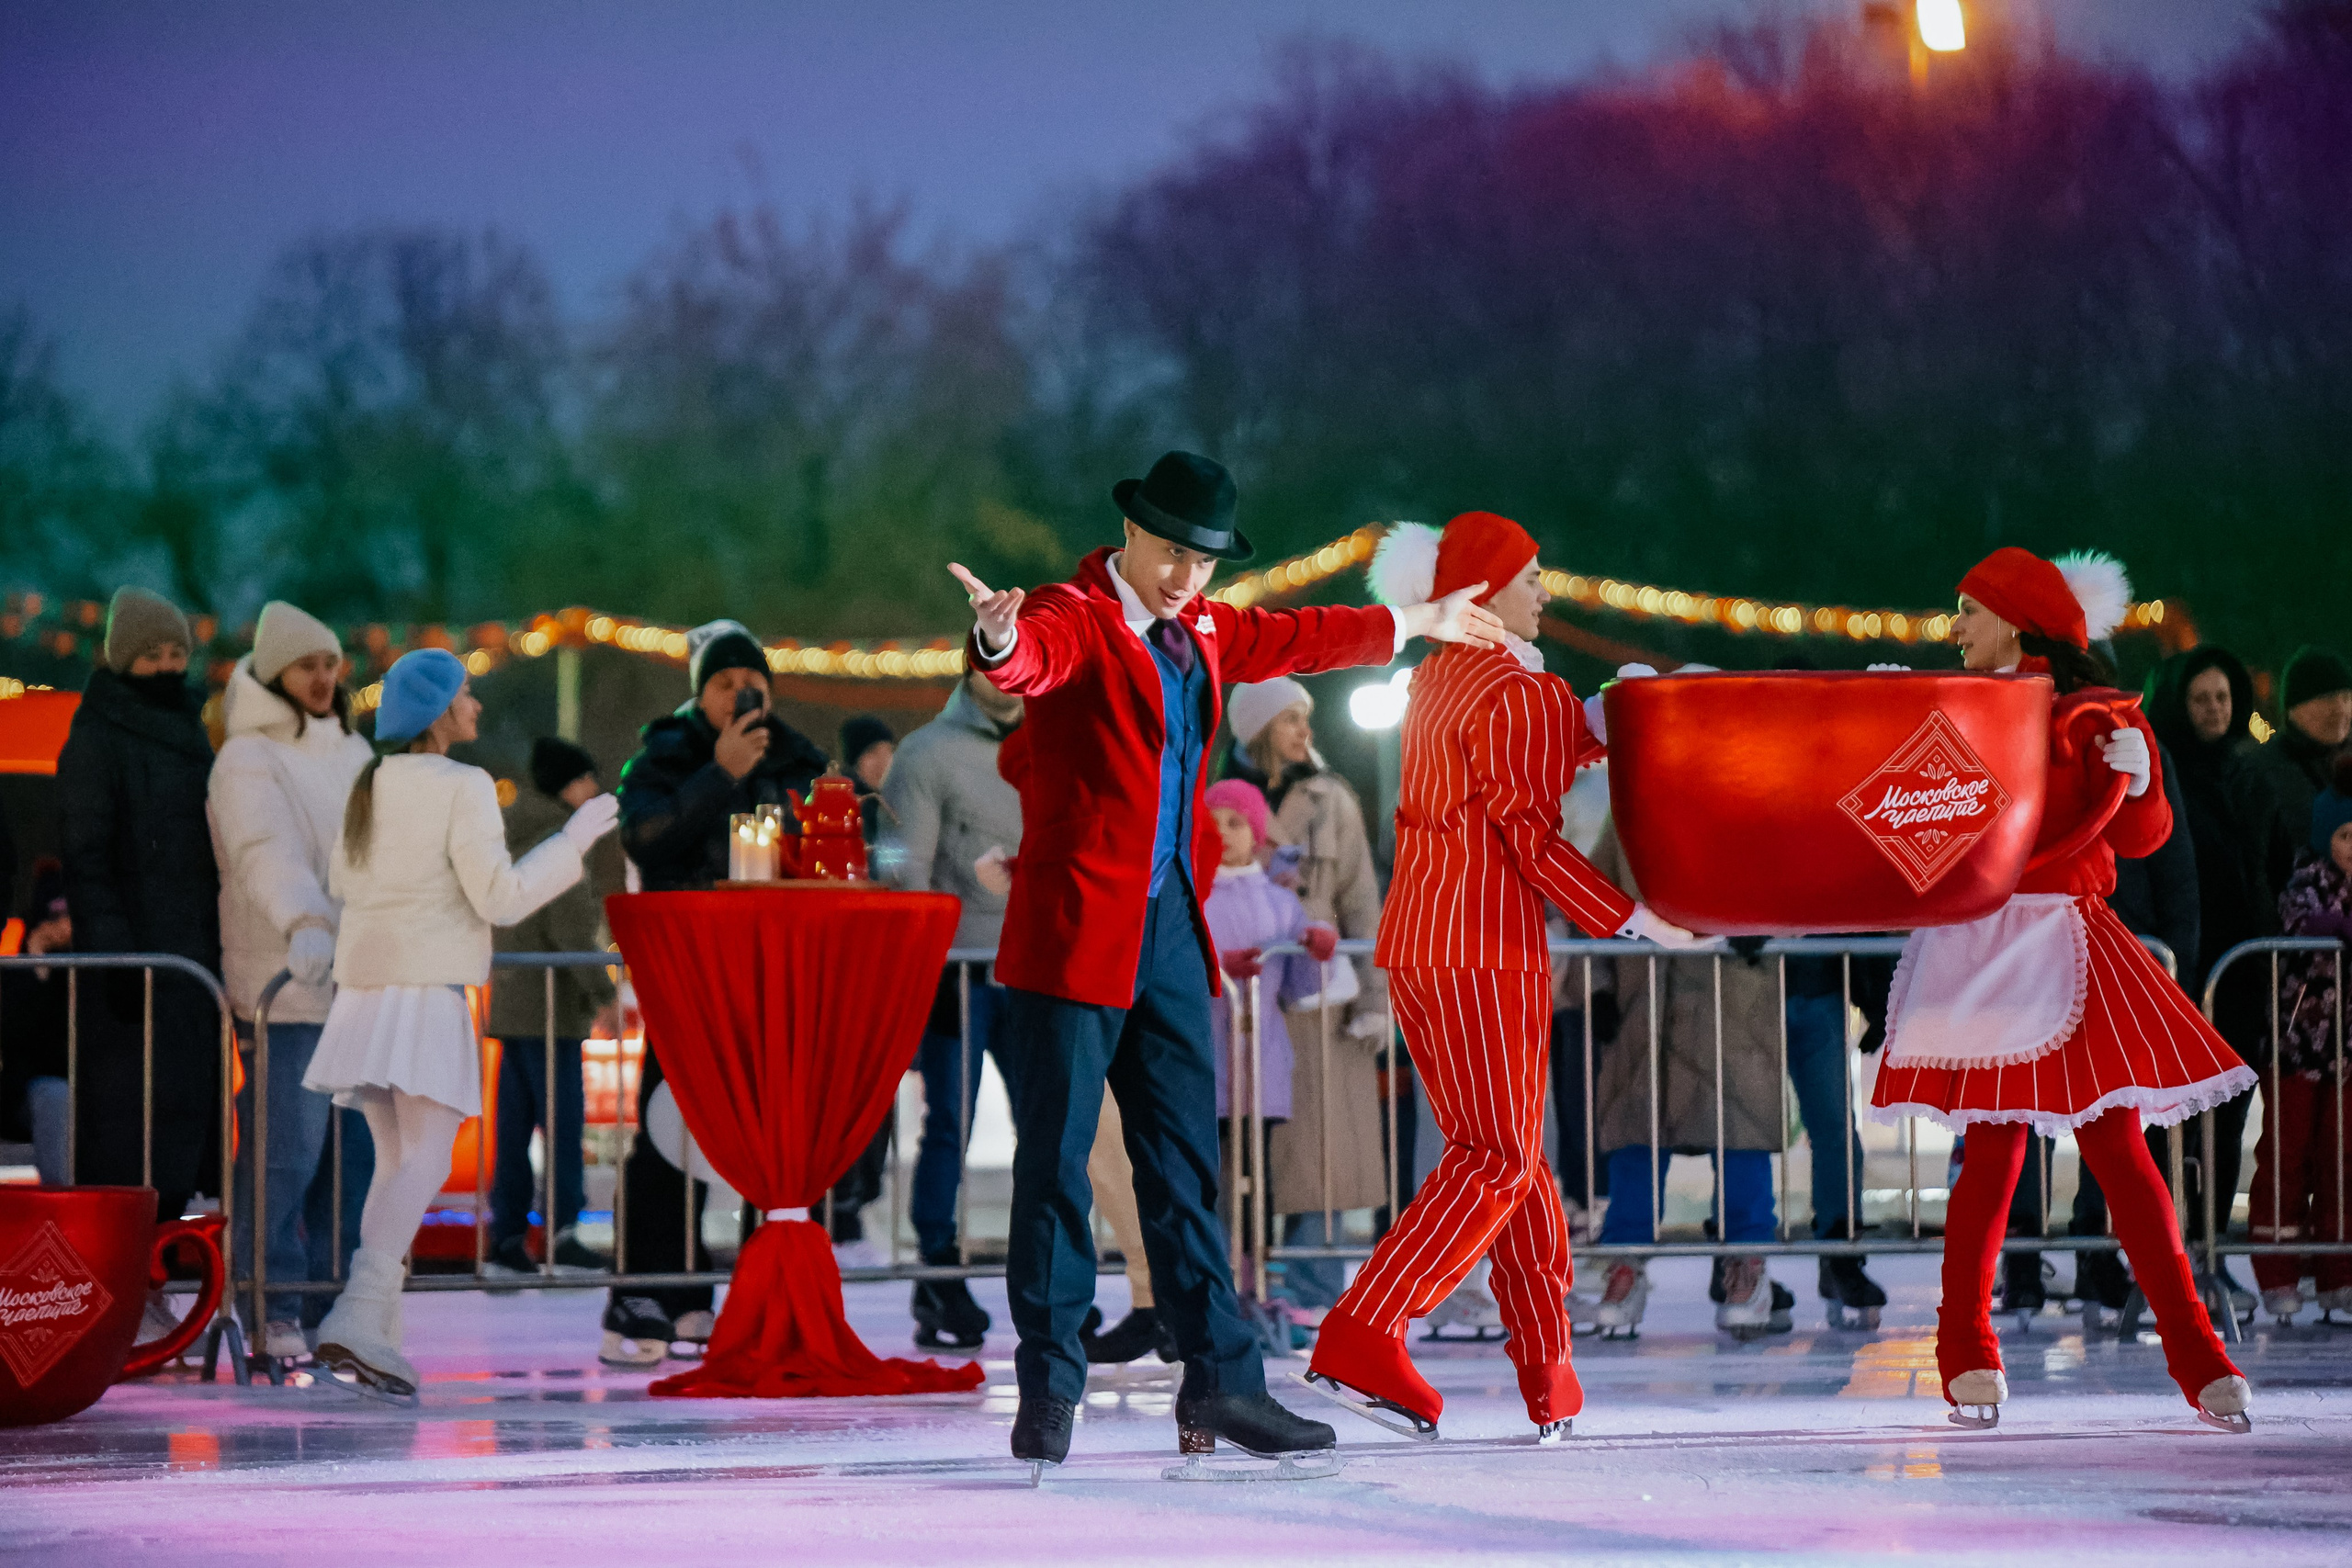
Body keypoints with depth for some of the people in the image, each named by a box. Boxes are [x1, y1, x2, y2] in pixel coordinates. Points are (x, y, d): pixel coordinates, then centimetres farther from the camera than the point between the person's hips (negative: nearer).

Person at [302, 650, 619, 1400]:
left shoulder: (369, 785, 10)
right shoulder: (462, 787, -10)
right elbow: (500, 897, -13)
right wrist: (573, 840, -2)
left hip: (364, 989, 8)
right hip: (427, 991, -8)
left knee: (395, 1162, 14)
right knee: (427, 1160, -11)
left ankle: (374, 1335, 10)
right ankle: (358, 1319, -27)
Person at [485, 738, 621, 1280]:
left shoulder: (518, 834, 18)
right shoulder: (561, 836, -11)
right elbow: (569, 926, -18)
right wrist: (603, 992, -16)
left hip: (510, 1001, 9)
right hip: (549, 1003, -9)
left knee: (515, 1122, 8)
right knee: (563, 1119, -7)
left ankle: (507, 1236, 8)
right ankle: (561, 1233, -8)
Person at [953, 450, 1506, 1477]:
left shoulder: (1201, 631, 16)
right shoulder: (1073, 621, -9)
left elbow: (1294, 639, 34)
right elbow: (1033, 656, -33)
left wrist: (1418, 624, 47)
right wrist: (1001, 638, -57)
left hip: (1170, 929, 7)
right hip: (1079, 926, -7)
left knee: (1185, 1164, 8)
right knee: (1055, 1160, -4)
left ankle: (1220, 1385, 10)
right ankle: (1048, 1393, 1)